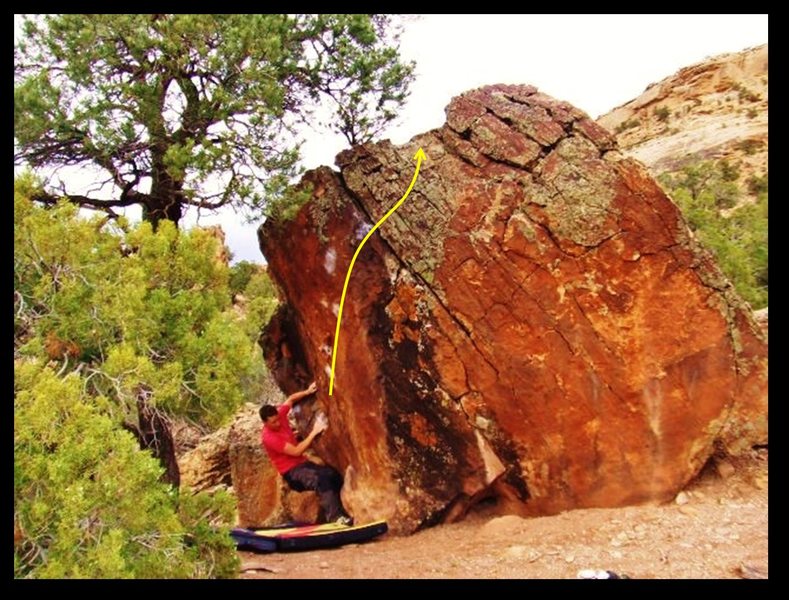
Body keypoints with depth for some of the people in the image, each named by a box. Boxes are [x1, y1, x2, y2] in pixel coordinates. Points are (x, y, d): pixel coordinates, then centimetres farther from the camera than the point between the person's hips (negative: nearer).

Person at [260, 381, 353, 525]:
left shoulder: (279, 414, -2)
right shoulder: (268, 437, -22)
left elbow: (291, 399, 19)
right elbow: (296, 451, -24)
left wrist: (307, 392, 2)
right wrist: (314, 432, -21)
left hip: (302, 462, 8)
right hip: (291, 471, -8)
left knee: (333, 474, -18)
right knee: (319, 480, -35)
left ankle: (335, 511, -12)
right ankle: (336, 518, -42)